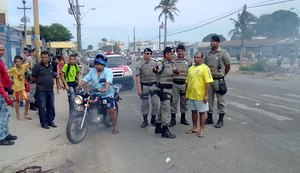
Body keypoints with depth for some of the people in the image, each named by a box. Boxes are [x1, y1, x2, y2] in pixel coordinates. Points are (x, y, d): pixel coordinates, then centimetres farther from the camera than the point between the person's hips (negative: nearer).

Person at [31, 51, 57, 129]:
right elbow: (33, 78, -2)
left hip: (50, 90, 5)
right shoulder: (37, 67, -5)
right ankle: (44, 123, 10)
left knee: (51, 107, 11)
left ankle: (51, 121, 23)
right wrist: (40, 81, 3)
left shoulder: (51, 67, 12)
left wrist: (51, 82, 12)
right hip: (41, 90, -5)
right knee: (42, 107, 0)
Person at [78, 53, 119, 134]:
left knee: (111, 110, -15)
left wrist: (105, 89, -48)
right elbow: (85, 79, -1)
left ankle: (115, 126, 4)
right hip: (95, 94, 5)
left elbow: (108, 81, -29)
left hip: (107, 94, -5)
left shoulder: (108, 71, -10)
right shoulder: (92, 71, 7)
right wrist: (79, 86, -19)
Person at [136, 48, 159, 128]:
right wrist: (138, 89, -12)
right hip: (144, 86, -2)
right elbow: (137, 77, -5)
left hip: (153, 85, 2)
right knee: (145, 104, 5)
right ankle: (145, 120, 18)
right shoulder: (140, 65, -2)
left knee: (155, 103, 0)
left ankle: (153, 119, 17)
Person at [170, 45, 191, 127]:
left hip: (185, 84, 2)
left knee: (184, 102, 9)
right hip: (175, 84, -1)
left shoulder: (188, 62, 7)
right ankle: (173, 119, 10)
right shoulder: (173, 61, 3)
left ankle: (183, 118, 22)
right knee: (174, 101, 1)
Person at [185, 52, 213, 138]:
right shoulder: (191, 68, 11)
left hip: (200, 96, -6)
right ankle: (194, 128, 29)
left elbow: (207, 82, -13)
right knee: (193, 111, 16)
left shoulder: (204, 68, -9)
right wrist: (186, 94, 13)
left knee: (202, 112, 6)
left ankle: (201, 130, 17)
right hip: (191, 95, 6)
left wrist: (206, 95, -17)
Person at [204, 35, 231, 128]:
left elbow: (228, 66, 1)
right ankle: (209, 118, 23)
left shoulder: (223, 53, -6)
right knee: (209, 99, 11)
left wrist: (222, 75, 7)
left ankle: (221, 119, 9)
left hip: (219, 80, -6)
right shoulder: (208, 54, 10)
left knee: (221, 100, 1)